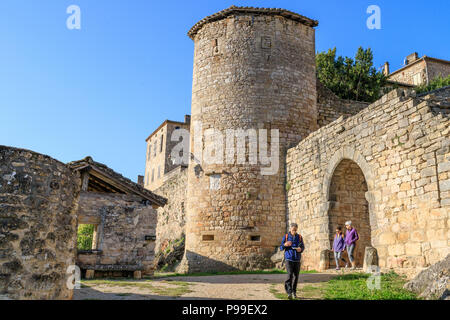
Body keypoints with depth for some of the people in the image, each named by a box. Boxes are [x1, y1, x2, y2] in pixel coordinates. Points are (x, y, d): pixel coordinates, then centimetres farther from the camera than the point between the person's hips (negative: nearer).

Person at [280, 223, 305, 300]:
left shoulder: (299, 237, 6)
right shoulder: (286, 236, 2)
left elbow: (303, 247, 12)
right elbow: (281, 248, 5)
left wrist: (300, 249, -11)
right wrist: (285, 245, -16)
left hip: (297, 259, 2)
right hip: (289, 259, -2)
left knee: (296, 276, 7)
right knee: (290, 275, -14)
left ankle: (294, 292, 22)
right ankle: (289, 292, -13)